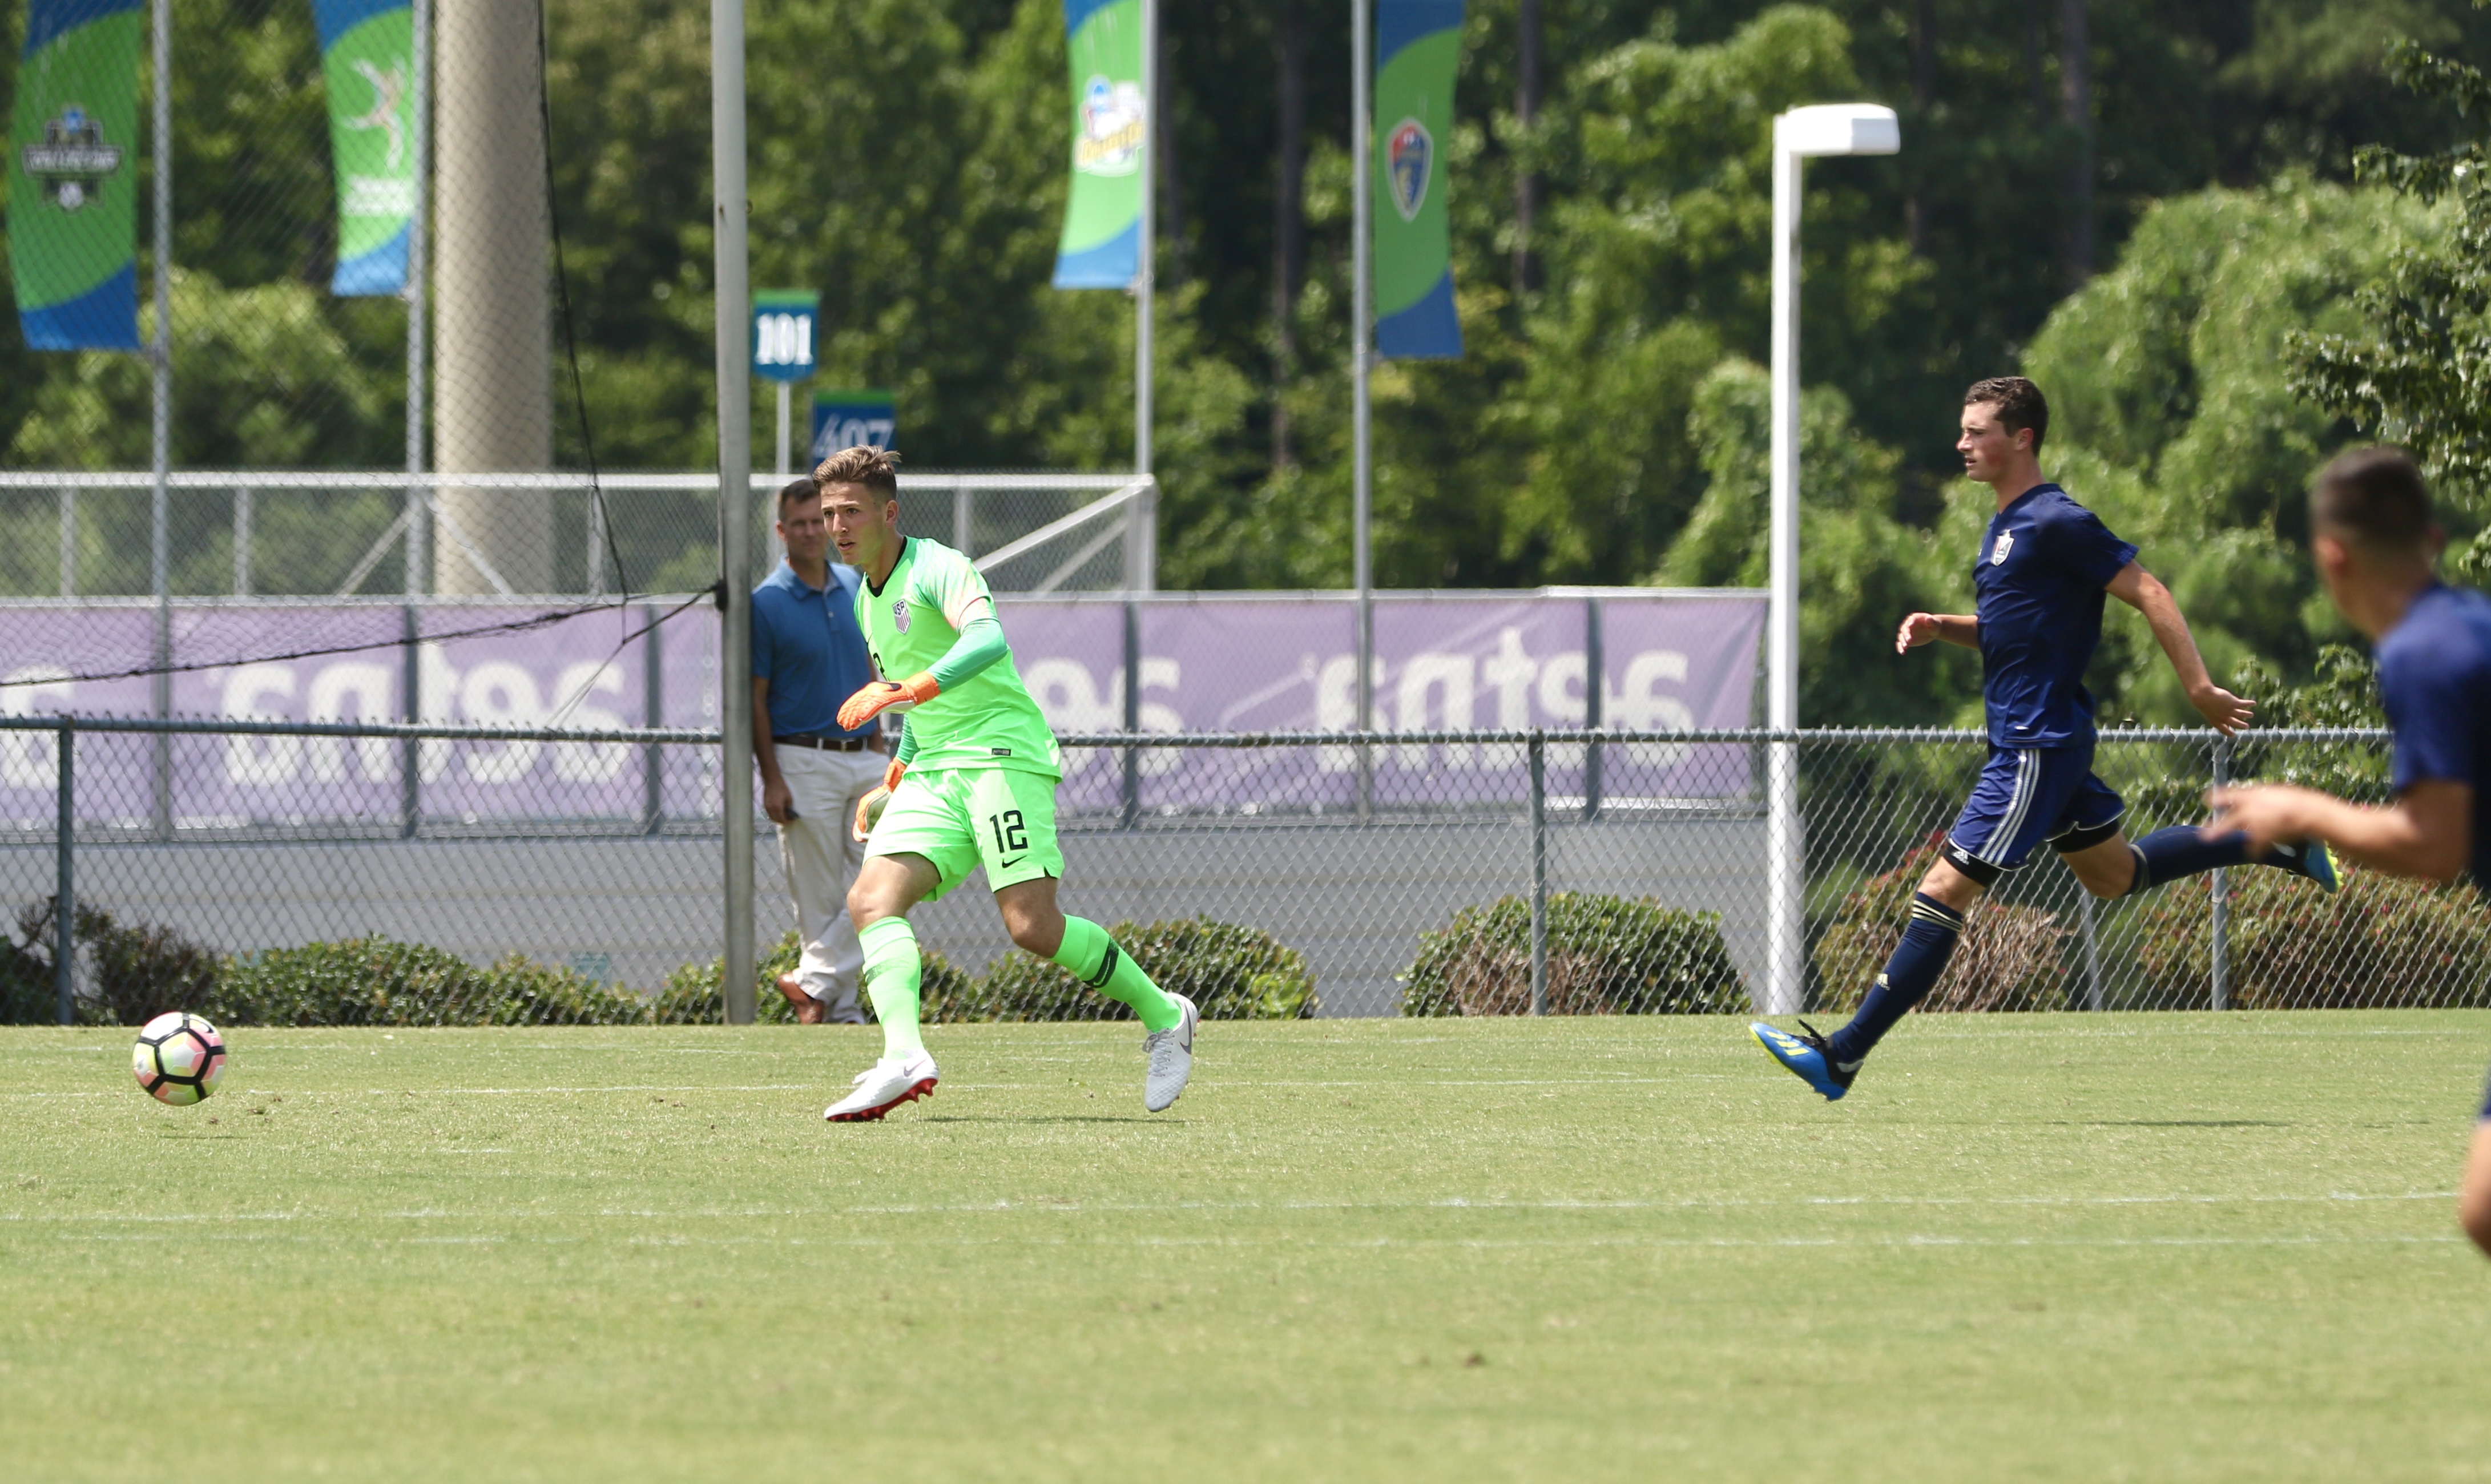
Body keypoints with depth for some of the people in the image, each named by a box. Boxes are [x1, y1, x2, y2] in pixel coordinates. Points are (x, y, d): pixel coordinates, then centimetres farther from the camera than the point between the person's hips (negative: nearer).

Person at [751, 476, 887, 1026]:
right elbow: (756, 698, -5)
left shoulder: (854, 589, 10)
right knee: (820, 896, -1)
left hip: (863, 759, 5)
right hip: (805, 763, -5)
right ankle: (841, 1008, 4)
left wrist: (879, 752, 13)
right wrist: (772, 779, -11)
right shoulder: (767, 603, -6)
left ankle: (819, 981, -7)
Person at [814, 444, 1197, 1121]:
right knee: (872, 899, -17)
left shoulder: (935, 569, -8)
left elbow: (987, 640, -30)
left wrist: (903, 690, -39)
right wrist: (896, 777, 24)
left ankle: (1163, 1017, 4)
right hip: (934, 771, 8)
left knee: (1033, 926, -18)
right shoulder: (868, 600, 20)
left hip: (1002, 754, -8)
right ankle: (903, 1057, -34)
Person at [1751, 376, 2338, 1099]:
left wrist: (2200, 688, -19)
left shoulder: (2057, 523, -16)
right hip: (2025, 738, 11)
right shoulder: (2006, 525, 12)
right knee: (2114, 872, 25)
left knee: (1946, 888, -11)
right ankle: (2279, 845, 33)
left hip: (2039, 747, -11)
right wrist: (1940, 627, 5)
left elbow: (2149, 594, -16)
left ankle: (1844, 1054, -12)